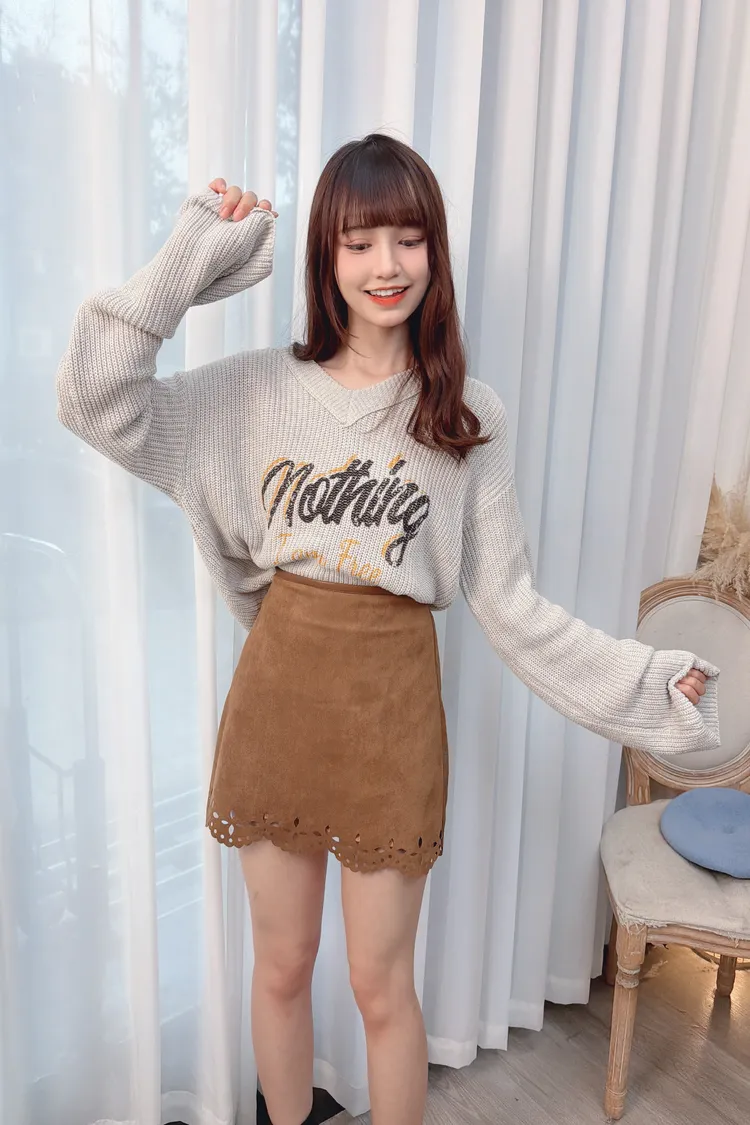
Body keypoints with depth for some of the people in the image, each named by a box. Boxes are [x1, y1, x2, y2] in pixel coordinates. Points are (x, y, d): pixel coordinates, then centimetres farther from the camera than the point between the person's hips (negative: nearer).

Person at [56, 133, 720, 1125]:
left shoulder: (468, 416, -3)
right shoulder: (264, 387, -2)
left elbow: (510, 602, -3)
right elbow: (95, 400, -9)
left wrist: (649, 680, -10)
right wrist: (186, 261, -11)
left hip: (393, 707, -1)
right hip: (278, 697, 2)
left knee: (381, 982, 14)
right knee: (281, 966, 20)